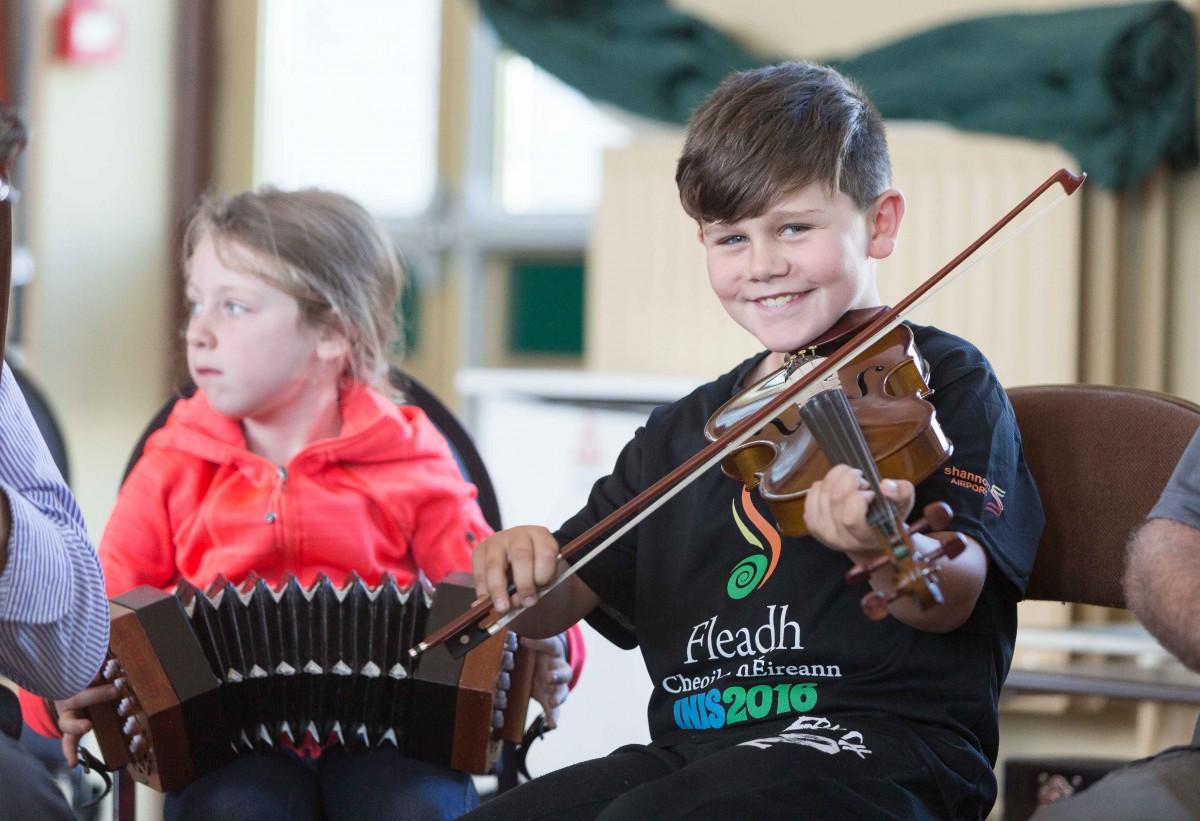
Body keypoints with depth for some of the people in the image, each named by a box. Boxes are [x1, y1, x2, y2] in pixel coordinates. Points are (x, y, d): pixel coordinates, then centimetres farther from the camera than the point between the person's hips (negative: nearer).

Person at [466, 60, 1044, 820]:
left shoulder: (940, 381, 2)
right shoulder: (687, 431, 19)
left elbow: (951, 601, -11)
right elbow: (563, 601, 18)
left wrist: (881, 546, -34)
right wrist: (520, 571, -6)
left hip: (874, 751, -6)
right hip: (694, 751, 6)